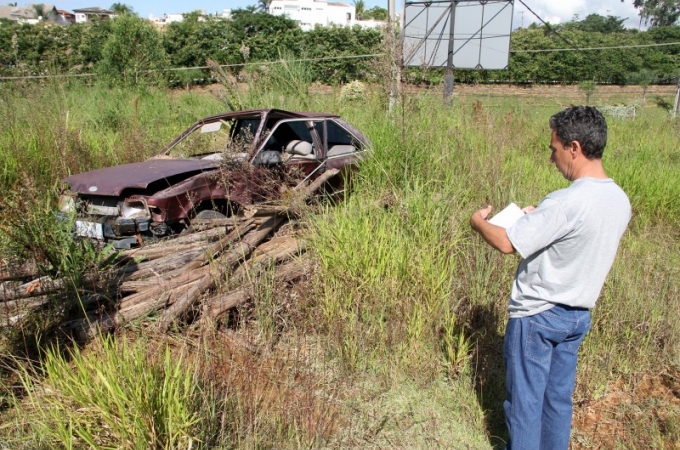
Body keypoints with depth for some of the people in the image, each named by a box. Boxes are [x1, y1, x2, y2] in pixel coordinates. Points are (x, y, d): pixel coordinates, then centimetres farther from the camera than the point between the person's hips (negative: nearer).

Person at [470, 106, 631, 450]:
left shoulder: (565, 203, -27)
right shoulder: (620, 200, -1)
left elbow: (507, 243, -25)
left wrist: (478, 221, -6)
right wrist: (539, 218, 8)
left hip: (537, 315, -7)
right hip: (578, 314, 8)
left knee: (525, 399, 11)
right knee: (559, 396, 21)